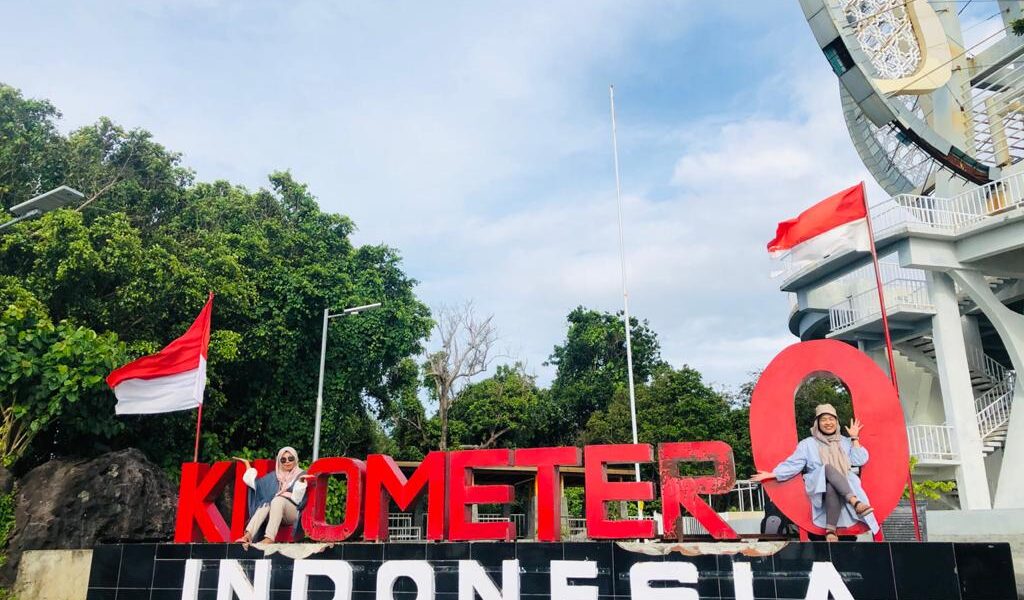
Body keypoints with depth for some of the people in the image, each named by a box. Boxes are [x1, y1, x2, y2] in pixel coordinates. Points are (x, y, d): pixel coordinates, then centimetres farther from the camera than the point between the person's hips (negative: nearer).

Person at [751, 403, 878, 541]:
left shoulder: (845, 442, 22)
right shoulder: (808, 444, 15)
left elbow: (860, 461, 11)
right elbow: (793, 464, 8)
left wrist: (855, 438, 11)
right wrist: (771, 474, -4)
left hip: (846, 486, 1)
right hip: (819, 487, -1)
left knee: (832, 488, -39)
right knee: (828, 468, -36)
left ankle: (830, 530, -46)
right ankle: (855, 503, -50)